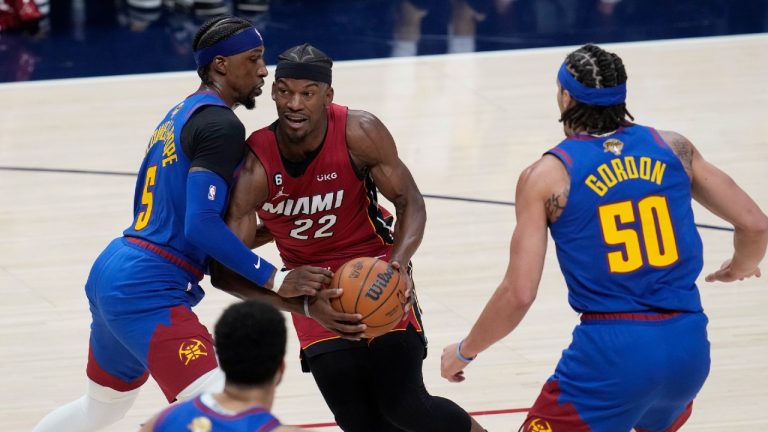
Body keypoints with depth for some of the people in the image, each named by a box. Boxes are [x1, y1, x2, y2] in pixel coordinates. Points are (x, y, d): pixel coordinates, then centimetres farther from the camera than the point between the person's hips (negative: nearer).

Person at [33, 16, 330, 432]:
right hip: (146, 290, -11)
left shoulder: (178, 117, 17)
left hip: (111, 272, 11)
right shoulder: (221, 125, -13)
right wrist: (273, 280, -18)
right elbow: (202, 225, -22)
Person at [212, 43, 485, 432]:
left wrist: (397, 263, -31)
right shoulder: (254, 165, -24)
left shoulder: (359, 133, -22)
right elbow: (227, 271, -26)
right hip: (313, 287, 1)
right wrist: (306, 306, -37)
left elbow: (409, 203, -10)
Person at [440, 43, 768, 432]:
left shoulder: (546, 176, -1)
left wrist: (464, 352, 10)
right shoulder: (673, 148, 8)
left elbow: (519, 294, -6)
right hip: (688, 346, 5)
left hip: (613, 351, -5)